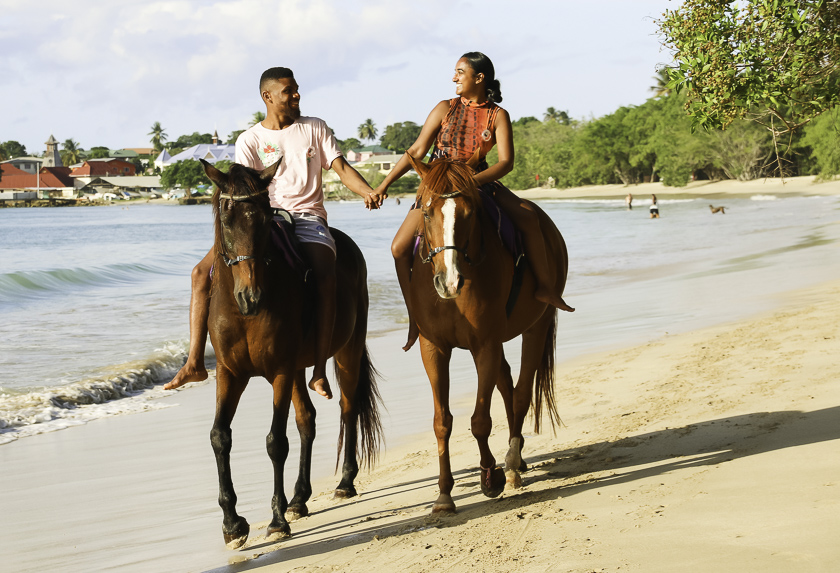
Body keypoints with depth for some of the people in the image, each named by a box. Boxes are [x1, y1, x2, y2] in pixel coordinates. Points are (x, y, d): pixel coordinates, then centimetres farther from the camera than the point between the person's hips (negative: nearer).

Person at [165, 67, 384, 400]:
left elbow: (341, 168, 5)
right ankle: (195, 363, -12)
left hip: (307, 217, -2)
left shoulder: (315, 129, 11)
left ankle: (320, 371, -27)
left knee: (326, 278, -33)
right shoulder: (250, 141, 8)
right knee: (202, 272, -15)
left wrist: (368, 191, -16)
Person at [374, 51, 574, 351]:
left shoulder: (498, 116, -3)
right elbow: (416, 151, 0)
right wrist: (384, 184, -5)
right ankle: (415, 317, 0)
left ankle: (545, 287, -7)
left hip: (480, 182, -1)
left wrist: (473, 180, -29)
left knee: (528, 215, -25)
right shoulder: (445, 109, -1)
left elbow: (506, 162, -12)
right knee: (400, 247, -15)